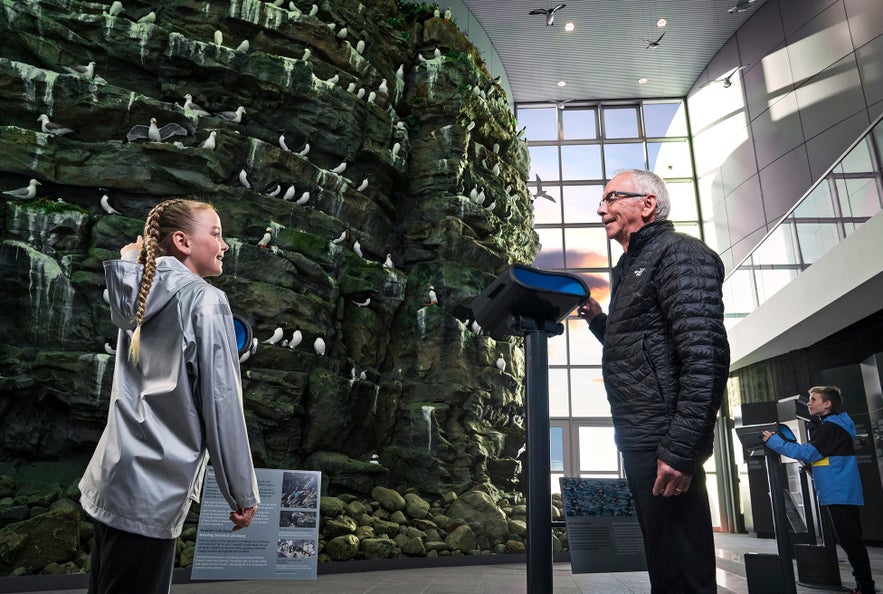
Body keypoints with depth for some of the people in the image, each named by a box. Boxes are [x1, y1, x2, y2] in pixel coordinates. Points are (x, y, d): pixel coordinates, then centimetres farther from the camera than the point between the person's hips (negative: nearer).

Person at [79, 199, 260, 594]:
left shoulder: (138, 297, 8)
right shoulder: (205, 301, -14)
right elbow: (220, 402, -16)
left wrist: (132, 257, 31)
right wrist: (243, 492, -9)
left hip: (112, 479, 9)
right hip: (152, 491, -9)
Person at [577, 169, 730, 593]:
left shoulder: (677, 252, -9)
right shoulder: (632, 268, 21)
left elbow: (704, 355, -20)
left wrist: (680, 449, -24)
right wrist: (597, 320, 14)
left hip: (663, 442, -10)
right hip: (640, 440, 10)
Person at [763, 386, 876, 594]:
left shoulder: (831, 427, -14)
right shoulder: (831, 426, 17)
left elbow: (808, 453, -22)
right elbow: (816, 457, 21)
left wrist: (774, 441, -19)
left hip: (841, 496, -10)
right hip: (840, 495, 10)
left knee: (851, 542, -5)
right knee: (850, 542, 14)